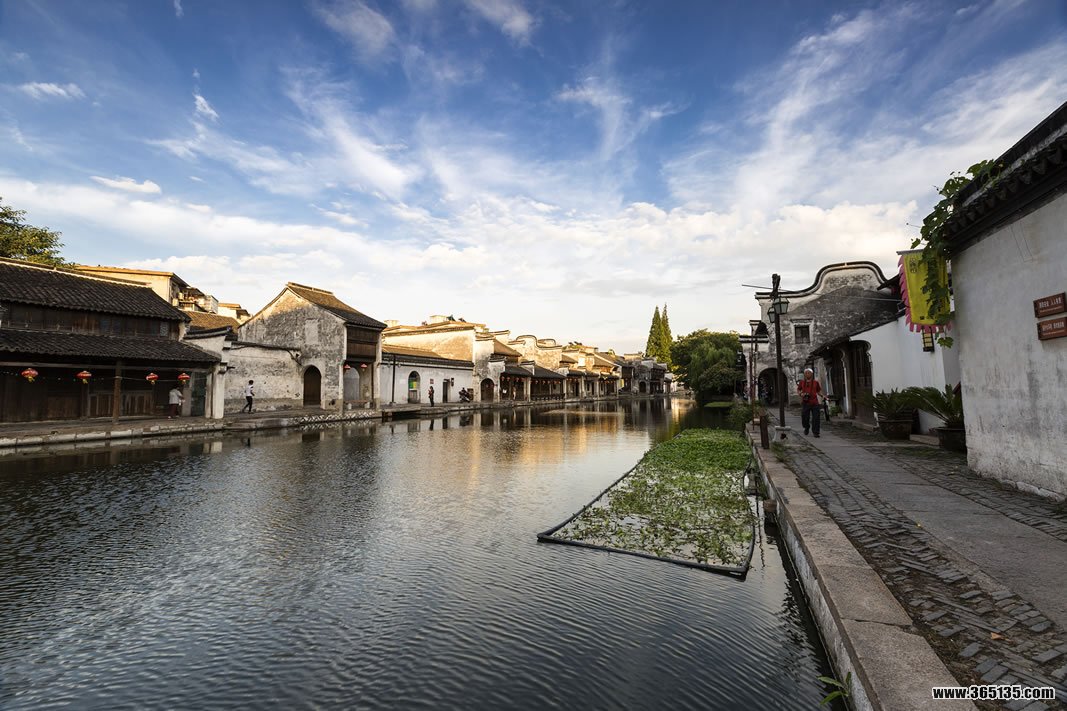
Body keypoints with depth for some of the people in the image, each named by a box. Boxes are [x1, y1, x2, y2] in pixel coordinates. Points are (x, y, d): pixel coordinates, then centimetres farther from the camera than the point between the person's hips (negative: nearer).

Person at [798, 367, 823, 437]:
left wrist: (822, 395, -3)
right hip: (805, 403, 0)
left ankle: (815, 432, 6)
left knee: (815, 418, -3)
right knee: (804, 417, 3)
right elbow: (798, 390, 16)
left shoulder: (816, 382, 6)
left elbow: (819, 391, 15)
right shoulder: (802, 382, 5)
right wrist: (801, 394, -5)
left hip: (814, 403, 0)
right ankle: (806, 428, 32)